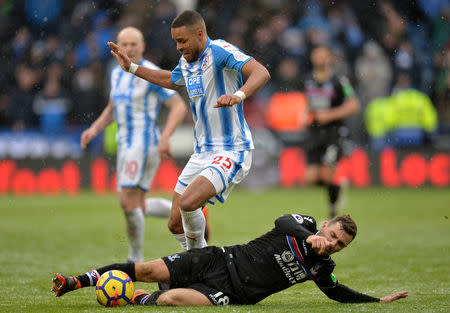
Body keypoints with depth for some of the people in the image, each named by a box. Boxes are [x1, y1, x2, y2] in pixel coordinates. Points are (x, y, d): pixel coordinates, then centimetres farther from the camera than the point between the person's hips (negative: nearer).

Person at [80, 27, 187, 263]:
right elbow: (112, 109, 27)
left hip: (144, 143, -9)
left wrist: (165, 137, -24)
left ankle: (136, 259, -4)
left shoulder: (151, 74, -10)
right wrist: (94, 129, 11)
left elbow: (179, 106, -12)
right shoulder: (117, 73, 14)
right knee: (138, 208, 10)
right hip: (126, 145, 9)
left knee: (128, 201, -15)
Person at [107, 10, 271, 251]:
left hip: (231, 152, -9)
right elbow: (172, 81, 35)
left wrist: (239, 95, -47)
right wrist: (131, 67, 33)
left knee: (188, 203, -27)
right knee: (176, 224, 6)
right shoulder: (186, 61, 11)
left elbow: (261, 73, -29)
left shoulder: (220, 51, -15)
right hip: (203, 153, 9)